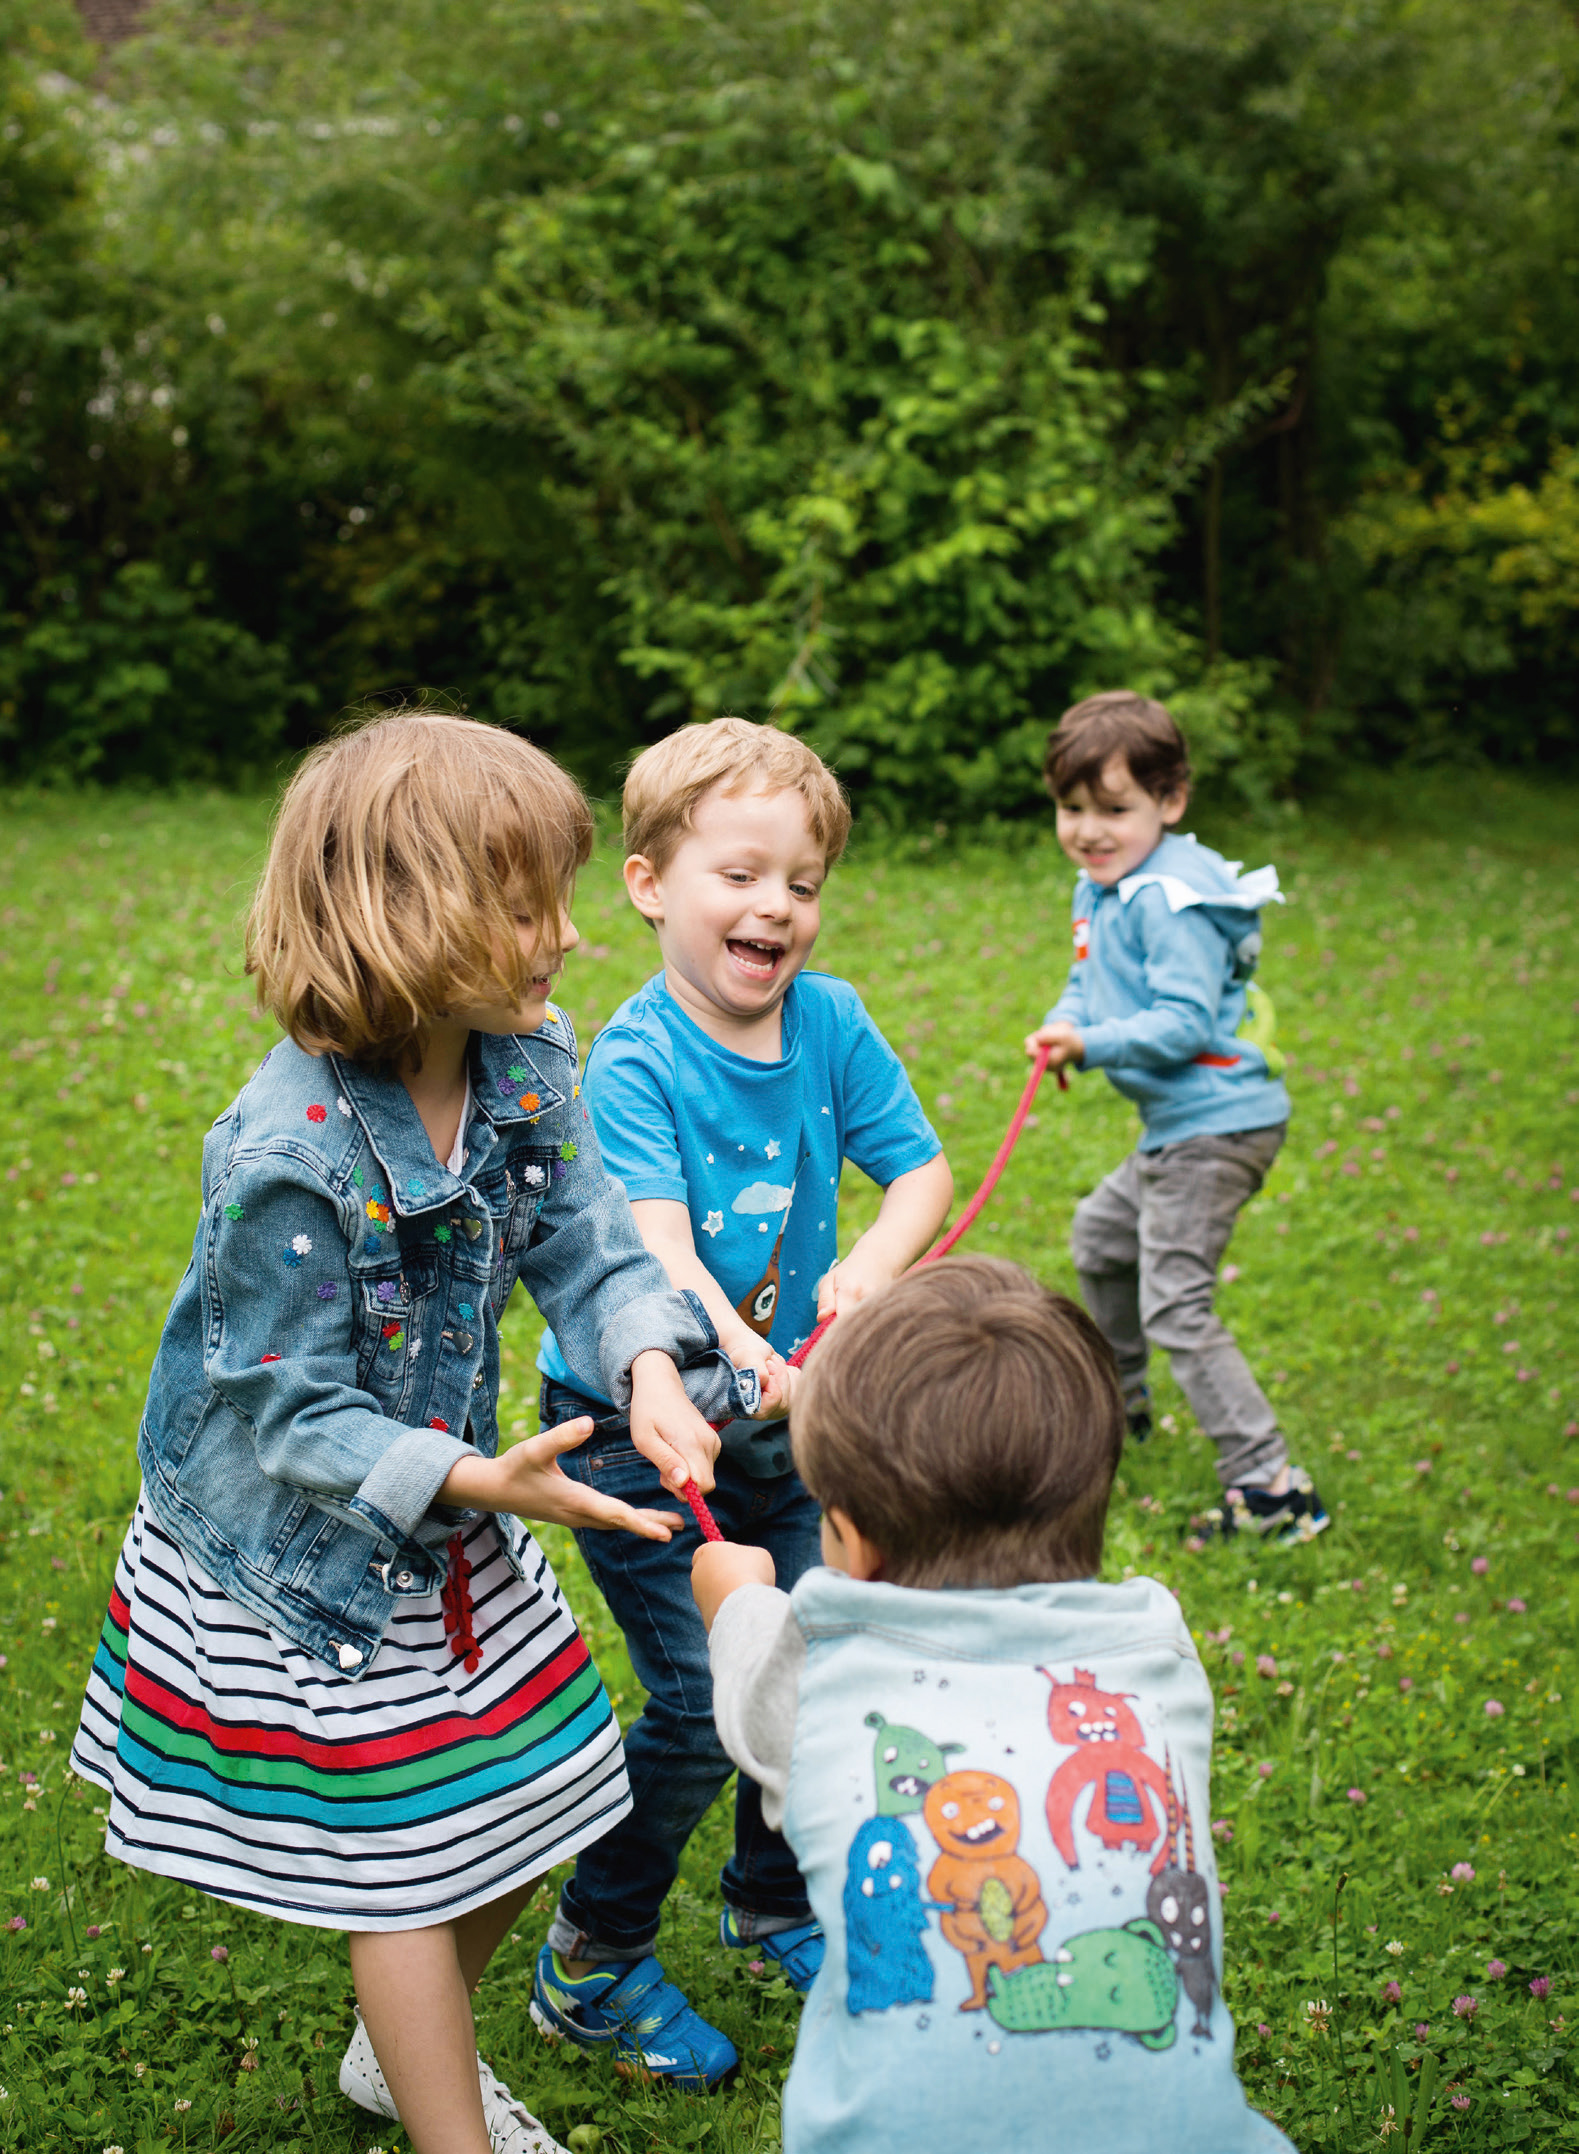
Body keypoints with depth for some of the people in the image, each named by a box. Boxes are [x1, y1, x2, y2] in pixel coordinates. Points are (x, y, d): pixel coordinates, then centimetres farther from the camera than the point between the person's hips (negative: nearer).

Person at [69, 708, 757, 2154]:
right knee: (407, 1855, 4)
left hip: (447, 1518, 8)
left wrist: (652, 1371, -30)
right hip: (299, 1549, -7)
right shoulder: (288, 1158, -32)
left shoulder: (527, 1064, -10)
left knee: (525, 1794, 19)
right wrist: (480, 1482, -38)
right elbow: (289, 1412, -27)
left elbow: (589, 1245, -10)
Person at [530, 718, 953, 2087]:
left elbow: (925, 1171, -1)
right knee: (700, 1706, -7)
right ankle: (594, 1965, 16)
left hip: (778, 1424, 6)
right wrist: (740, 1352, -50)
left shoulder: (831, 1023, -5)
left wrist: (871, 1268, -21)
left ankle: (773, 1903, 40)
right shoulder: (632, 1064, -21)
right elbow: (656, 1248, -32)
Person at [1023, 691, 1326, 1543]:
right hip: (1178, 1124, 11)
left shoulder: (1169, 900, -20)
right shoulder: (1102, 889, 11)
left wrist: (1093, 1045, -31)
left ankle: (1271, 1487, -11)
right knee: (1100, 1235, 29)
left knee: (1174, 1306, -12)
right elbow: (1091, 984, 17)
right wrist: (1061, 1025, -4)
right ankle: (1121, 1403, 50)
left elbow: (1186, 1022, -25)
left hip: (1217, 1127, -11)